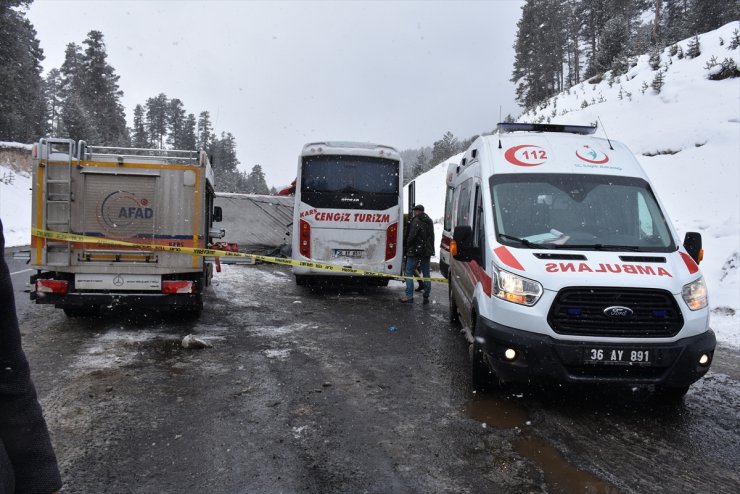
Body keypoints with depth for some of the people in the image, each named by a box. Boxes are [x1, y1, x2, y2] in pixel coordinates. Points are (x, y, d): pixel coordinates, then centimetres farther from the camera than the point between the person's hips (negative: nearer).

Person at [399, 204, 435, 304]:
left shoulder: (416, 221, -12)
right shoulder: (430, 221, 15)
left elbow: (411, 236, -17)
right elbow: (431, 237, 16)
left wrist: (408, 246, -2)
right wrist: (430, 249, 15)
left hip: (415, 251, -7)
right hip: (427, 251, 7)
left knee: (409, 273, -2)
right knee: (426, 274, 10)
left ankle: (409, 296, -7)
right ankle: (426, 296, 13)